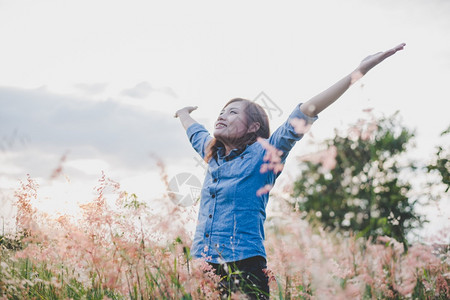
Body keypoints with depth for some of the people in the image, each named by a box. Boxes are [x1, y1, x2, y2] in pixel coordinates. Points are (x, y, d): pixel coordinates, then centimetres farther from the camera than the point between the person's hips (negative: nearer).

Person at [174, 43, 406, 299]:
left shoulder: (262, 155, -2)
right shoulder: (213, 154, 15)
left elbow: (306, 112, -9)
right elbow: (194, 131, 38)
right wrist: (183, 114, 58)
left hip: (244, 267, -5)